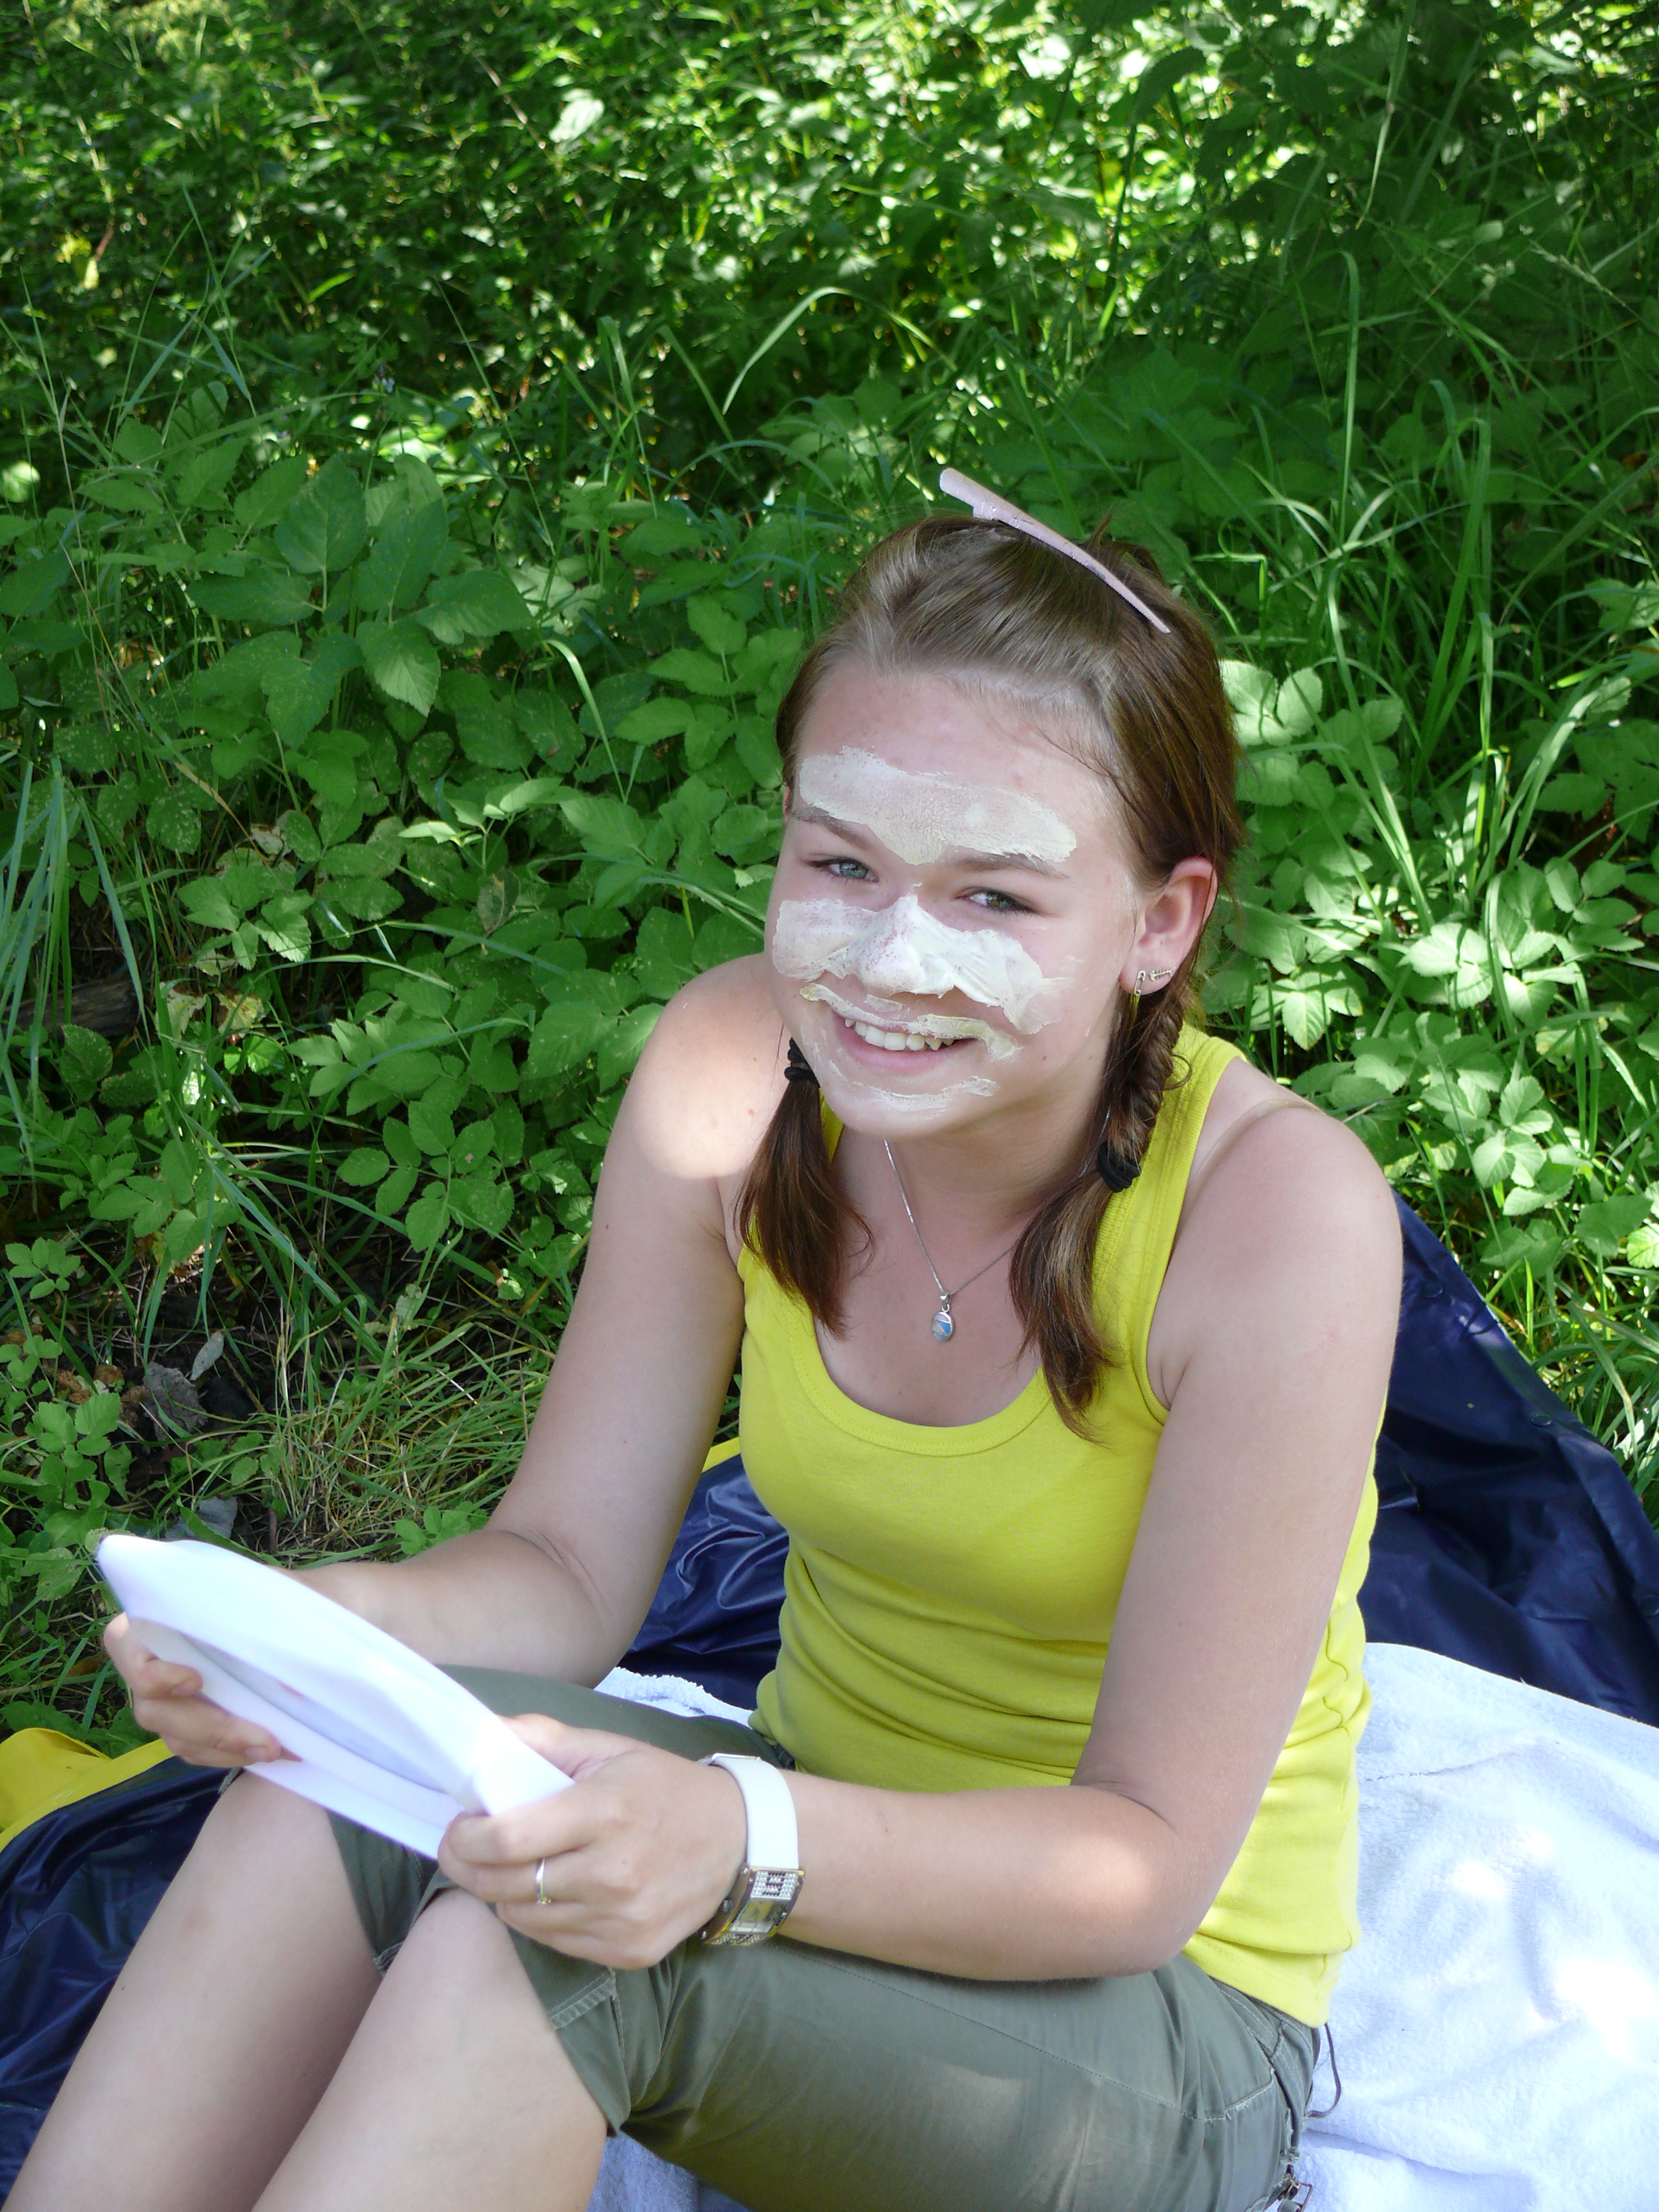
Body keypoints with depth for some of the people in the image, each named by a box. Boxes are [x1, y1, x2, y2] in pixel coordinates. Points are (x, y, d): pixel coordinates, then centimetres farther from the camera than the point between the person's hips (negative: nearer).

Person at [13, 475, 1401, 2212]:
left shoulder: (1277, 1214, -25)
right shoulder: (735, 1070, -11)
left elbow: (1150, 1858, -22)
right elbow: (566, 1568, -7)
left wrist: (744, 1841, -40)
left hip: (1167, 2017, -4)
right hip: (831, 1852, 4)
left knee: (530, 1931, -31)